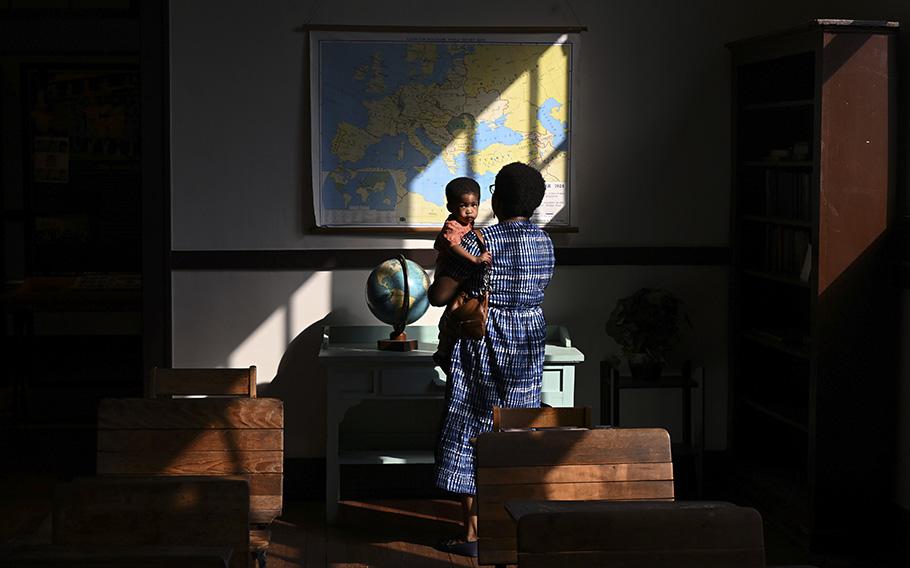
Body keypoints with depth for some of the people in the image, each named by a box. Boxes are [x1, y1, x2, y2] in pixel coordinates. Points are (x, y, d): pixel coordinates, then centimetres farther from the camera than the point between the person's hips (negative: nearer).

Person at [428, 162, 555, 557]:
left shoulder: (479, 242, -15)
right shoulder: (544, 242, 3)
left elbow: (437, 296, -16)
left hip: (483, 349, -5)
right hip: (529, 347, 6)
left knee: (471, 434, 3)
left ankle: (472, 533, 4)